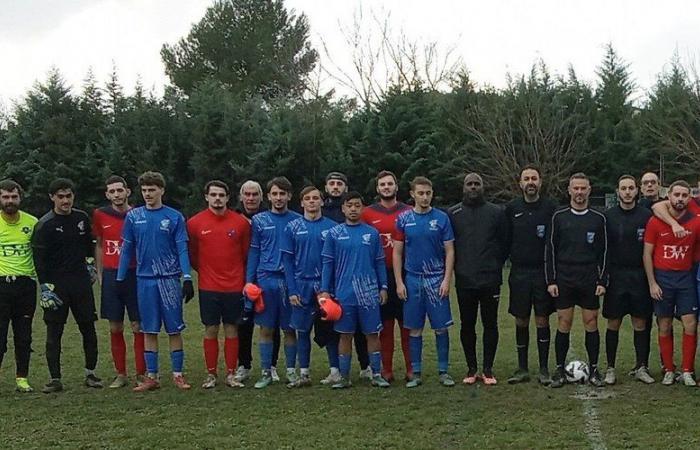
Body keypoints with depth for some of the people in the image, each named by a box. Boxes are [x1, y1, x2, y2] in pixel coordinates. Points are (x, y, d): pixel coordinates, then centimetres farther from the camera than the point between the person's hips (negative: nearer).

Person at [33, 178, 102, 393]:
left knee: (88, 328, 6)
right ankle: (55, 379, 5)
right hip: (56, 283, -3)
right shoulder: (44, 225, -7)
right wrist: (45, 288, -14)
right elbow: (40, 258, -9)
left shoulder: (82, 218, 7)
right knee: (53, 332, -1)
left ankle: (90, 373, 19)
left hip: (81, 281, 4)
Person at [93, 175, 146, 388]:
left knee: (138, 327, 0)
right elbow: (99, 245, 14)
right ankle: (121, 374, 16)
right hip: (110, 276, 3)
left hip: (134, 275, -2)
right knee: (115, 328, 7)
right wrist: (100, 275, 10)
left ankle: (141, 374, 8)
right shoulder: (100, 215, 5)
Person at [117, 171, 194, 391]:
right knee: (149, 330, 7)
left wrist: (187, 278, -9)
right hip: (145, 280, 2)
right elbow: (127, 250, 10)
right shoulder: (133, 216, 6)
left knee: (174, 329, 2)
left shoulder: (174, 217, 0)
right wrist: (120, 279, 8)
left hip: (169, 279, -2)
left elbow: (182, 249, -1)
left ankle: (178, 375, 11)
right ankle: (151, 377, 14)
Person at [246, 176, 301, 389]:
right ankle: (266, 372, 13)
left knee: (290, 329, 6)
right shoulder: (259, 220, 6)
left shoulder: (297, 221, 4)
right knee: (266, 329, 5)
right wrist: (249, 281, 1)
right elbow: (253, 252, 7)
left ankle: (291, 371, 16)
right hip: (266, 279, 0)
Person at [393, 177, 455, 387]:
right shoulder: (404, 219, 2)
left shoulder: (441, 218, 0)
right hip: (412, 279, 1)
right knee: (414, 328, 5)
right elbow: (397, 252, 4)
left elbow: (449, 251, 1)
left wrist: (447, 279, -7)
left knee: (441, 327, 1)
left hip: (436, 279, -1)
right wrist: (399, 282, -1)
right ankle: (416, 373, 14)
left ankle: (443, 371, 11)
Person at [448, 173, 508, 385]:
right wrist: (457, 267, 6)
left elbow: (504, 243, 9)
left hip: (490, 280, 0)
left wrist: (496, 265, 5)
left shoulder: (496, 212, 5)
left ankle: (488, 370, 13)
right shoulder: (452, 214, 6)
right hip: (464, 280, 1)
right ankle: (471, 369, 17)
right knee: (467, 325, 7)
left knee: (490, 324, 3)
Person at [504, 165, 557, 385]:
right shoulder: (512, 209, 5)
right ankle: (522, 369, 15)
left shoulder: (550, 208, -1)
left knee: (542, 320, 2)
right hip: (519, 273, 2)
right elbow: (505, 240, 9)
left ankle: (544, 369, 11)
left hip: (543, 272, -2)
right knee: (521, 321, 6)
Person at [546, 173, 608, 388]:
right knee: (563, 324, 2)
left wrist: (603, 281, 0)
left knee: (591, 323, 3)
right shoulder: (559, 217, 3)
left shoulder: (598, 219, 5)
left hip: (589, 282, 0)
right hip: (564, 281, 0)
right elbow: (550, 250, 3)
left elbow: (604, 253, 7)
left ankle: (594, 370, 13)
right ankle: (560, 370, 9)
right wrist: (551, 280, -2)